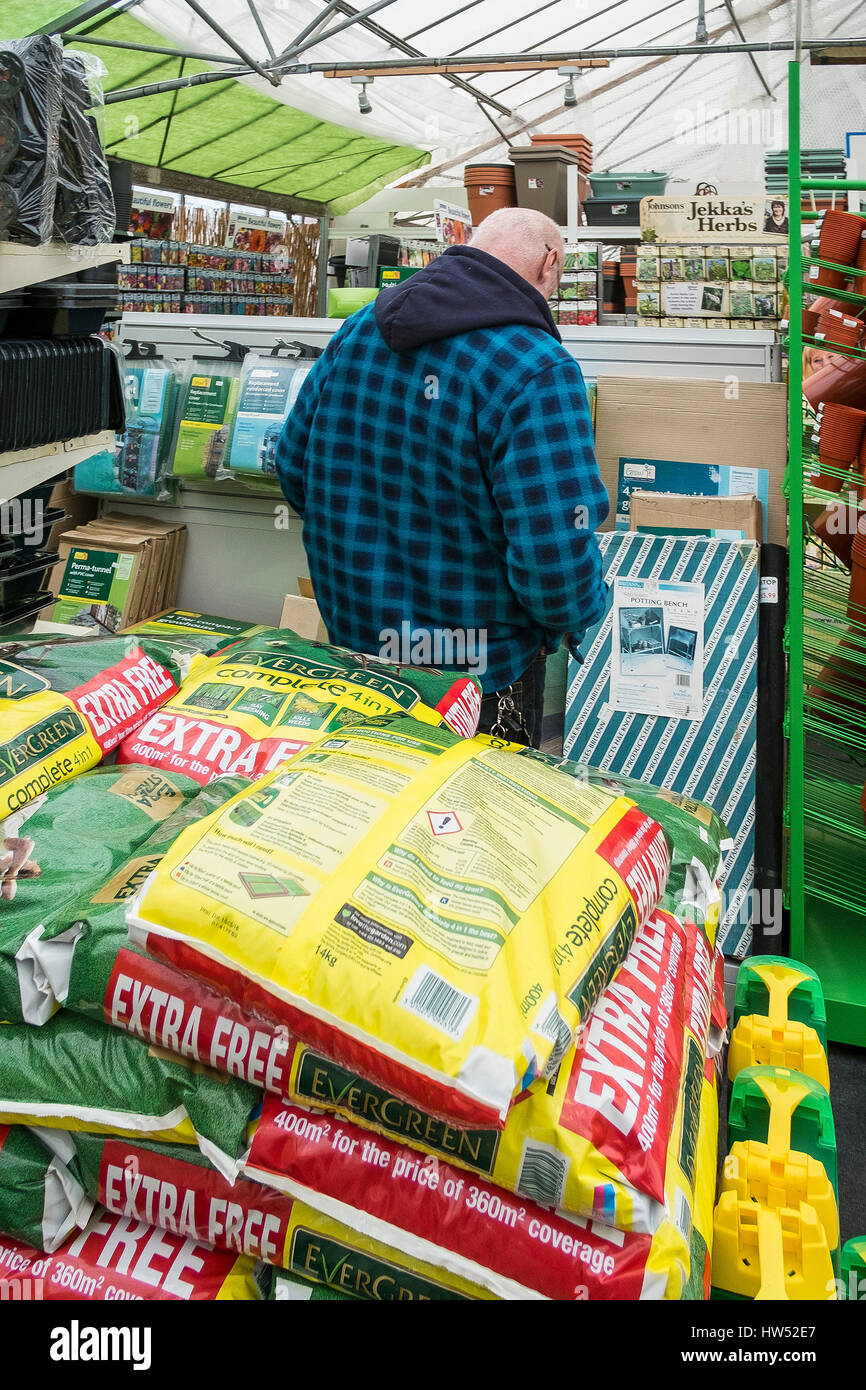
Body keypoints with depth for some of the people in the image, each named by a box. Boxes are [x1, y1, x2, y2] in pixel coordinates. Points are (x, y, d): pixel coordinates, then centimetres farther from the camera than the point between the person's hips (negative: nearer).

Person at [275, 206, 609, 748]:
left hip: (352, 639, 7)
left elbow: (294, 469, 8)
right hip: (479, 675, -6)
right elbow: (557, 562, -29)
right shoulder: (539, 372, -23)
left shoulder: (356, 330, 0)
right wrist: (582, 611, -6)